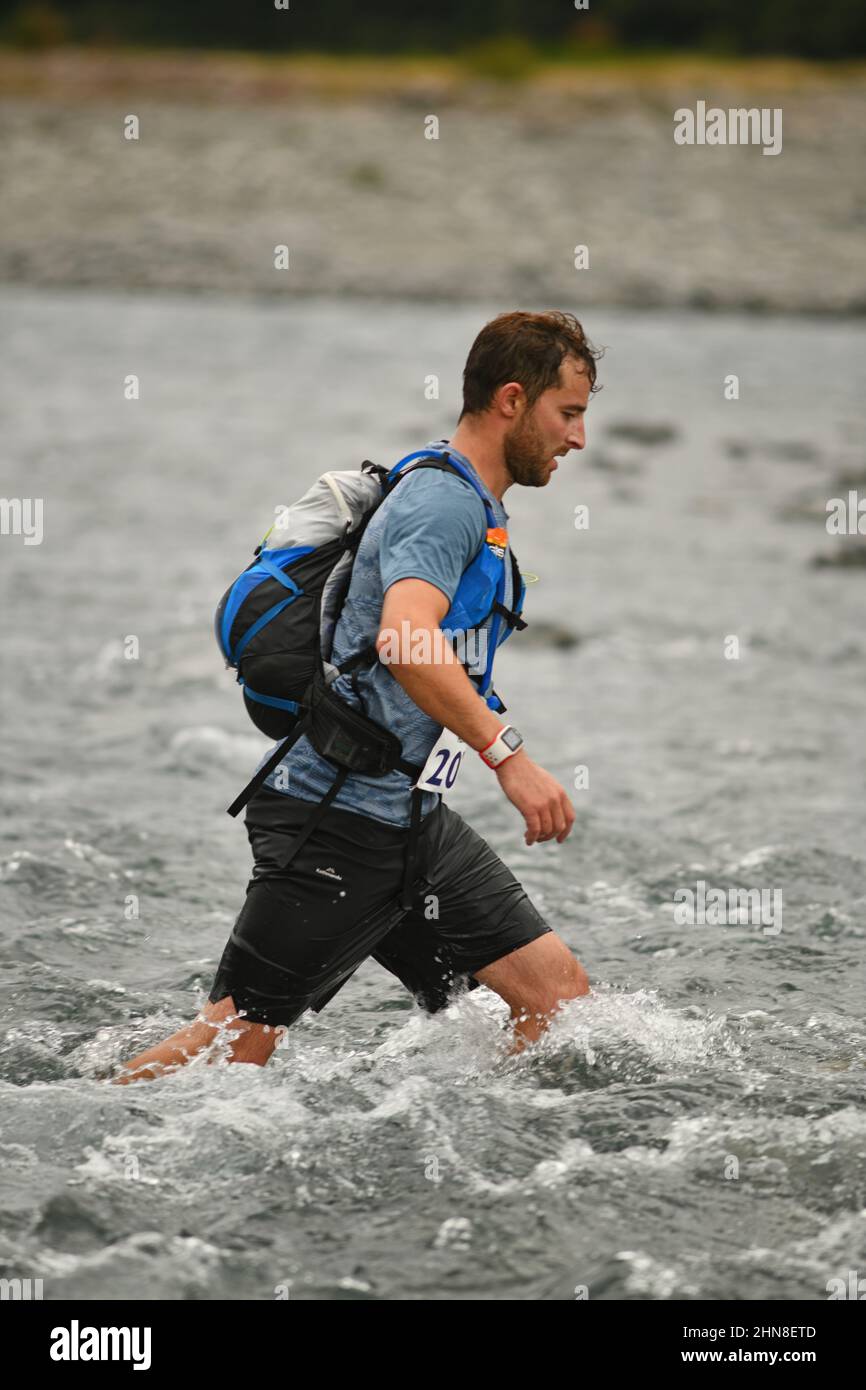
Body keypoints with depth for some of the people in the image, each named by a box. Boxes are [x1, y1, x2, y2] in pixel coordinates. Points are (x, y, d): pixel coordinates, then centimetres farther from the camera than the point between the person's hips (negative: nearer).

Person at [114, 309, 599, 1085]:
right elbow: (403, 639, -33)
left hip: (410, 819, 10)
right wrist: (507, 753, -36)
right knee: (237, 1043, -6)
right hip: (338, 823, -10)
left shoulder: (476, 508, 17)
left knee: (560, 994, 1)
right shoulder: (444, 501, -15)